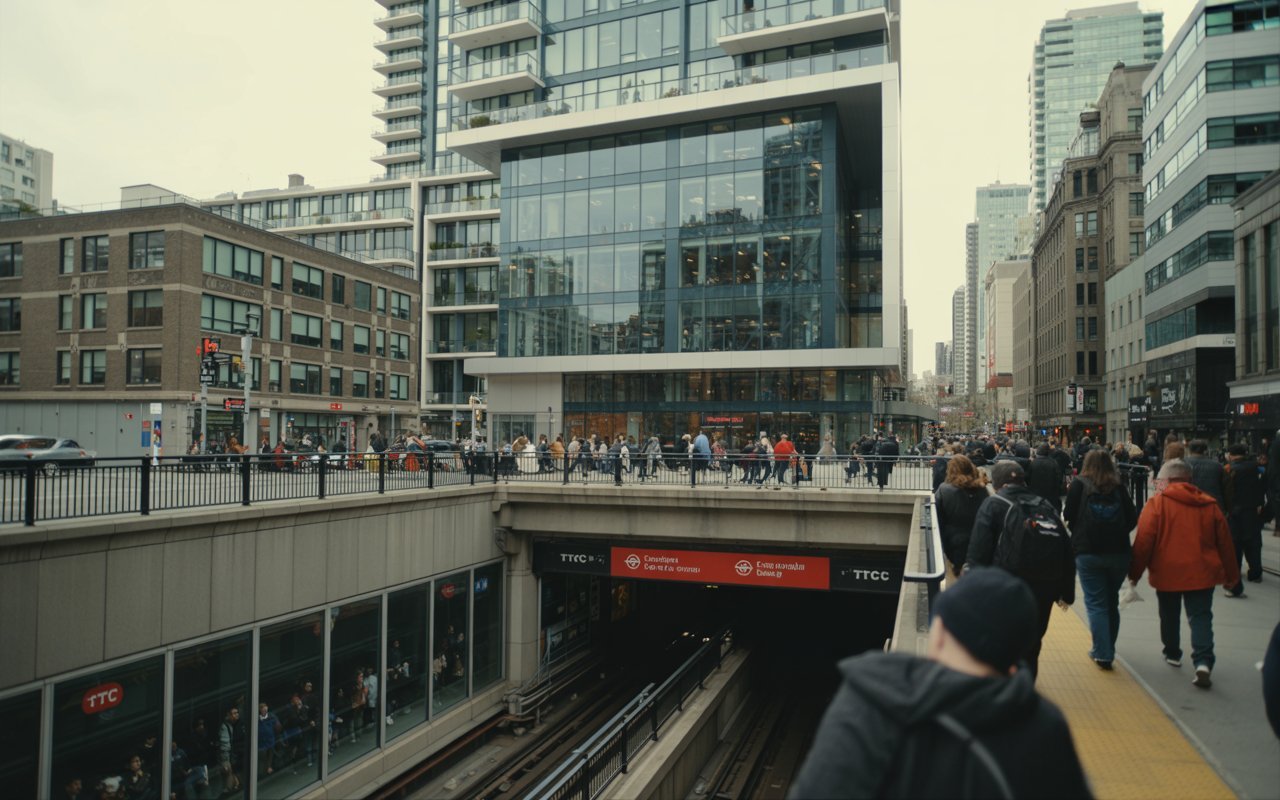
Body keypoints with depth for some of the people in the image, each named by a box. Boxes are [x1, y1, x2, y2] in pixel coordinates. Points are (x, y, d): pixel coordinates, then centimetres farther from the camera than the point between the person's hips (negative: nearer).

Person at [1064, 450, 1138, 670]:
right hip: (1119, 552, 3)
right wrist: (1117, 534, 16)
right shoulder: (1119, 487, 3)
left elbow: (1069, 516, -4)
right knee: (1112, 602, 16)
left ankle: (1103, 654, 0)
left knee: (1096, 604, 3)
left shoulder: (1079, 485, -2)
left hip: (1088, 553, -3)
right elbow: (1132, 518, 1)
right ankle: (1108, 650, 27)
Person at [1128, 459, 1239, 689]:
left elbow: (1143, 542, -12)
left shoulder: (1157, 503, -8)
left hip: (1167, 573, -2)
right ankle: (1203, 662, -13)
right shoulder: (1209, 504, 5)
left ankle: (1173, 654, 33)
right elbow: (1224, 542, 11)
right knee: (1200, 617, 4)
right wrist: (1231, 575, 21)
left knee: (1170, 616, 17)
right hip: (1202, 573, 2)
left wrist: (1134, 573, -4)